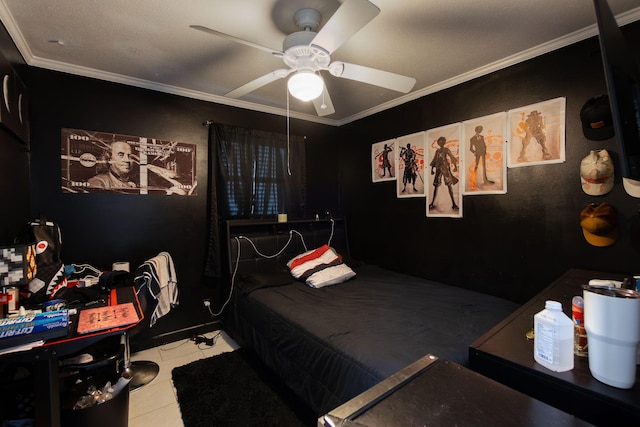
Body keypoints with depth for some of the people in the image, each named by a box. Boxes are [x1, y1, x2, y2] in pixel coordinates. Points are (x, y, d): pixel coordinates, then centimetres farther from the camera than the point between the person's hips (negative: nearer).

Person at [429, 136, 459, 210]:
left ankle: (453, 204, -9)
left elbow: (452, 158, -5)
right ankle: (432, 203, 7)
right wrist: (432, 169, 9)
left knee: (450, 185, -9)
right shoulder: (437, 151, 16)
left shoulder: (446, 150, 3)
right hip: (438, 169, 4)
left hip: (446, 168, -4)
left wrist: (455, 166, -18)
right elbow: (434, 161, 18)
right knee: (435, 185, 2)